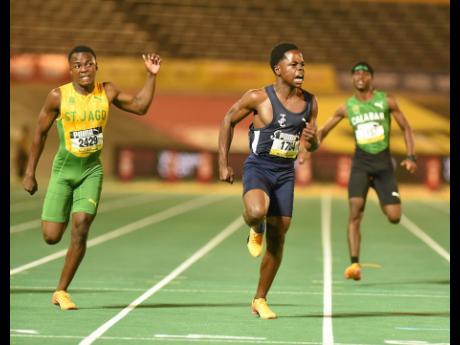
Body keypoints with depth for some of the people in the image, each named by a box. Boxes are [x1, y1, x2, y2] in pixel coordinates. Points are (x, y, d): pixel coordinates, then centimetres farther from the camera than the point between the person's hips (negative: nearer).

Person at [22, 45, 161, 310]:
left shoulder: (107, 92, -2)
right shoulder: (59, 96, -10)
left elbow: (140, 107, 5)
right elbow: (41, 132, 0)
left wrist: (151, 76, -7)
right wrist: (30, 173, 1)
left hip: (92, 170, 1)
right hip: (63, 170, -1)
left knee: (81, 227, -15)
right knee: (52, 236, -6)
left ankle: (61, 291, -3)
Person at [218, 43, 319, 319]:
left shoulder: (310, 103, 3)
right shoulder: (258, 98, -11)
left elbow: (311, 146, 13)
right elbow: (228, 120, 2)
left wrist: (312, 139, -13)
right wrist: (223, 163, 0)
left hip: (285, 172, 4)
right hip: (258, 167, -4)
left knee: (278, 237, 5)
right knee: (256, 212, -35)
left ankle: (260, 300, 19)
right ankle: (255, 229, 6)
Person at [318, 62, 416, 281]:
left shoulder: (386, 101, 2)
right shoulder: (347, 107, 5)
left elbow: (406, 128, 7)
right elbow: (323, 130, 16)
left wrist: (411, 157, -4)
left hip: (383, 163, 0)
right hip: (361, 163, 0)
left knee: (394, 217, -7)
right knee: (355, 211, -20)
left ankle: (384, 204, 33)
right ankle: (354, 264, -19)